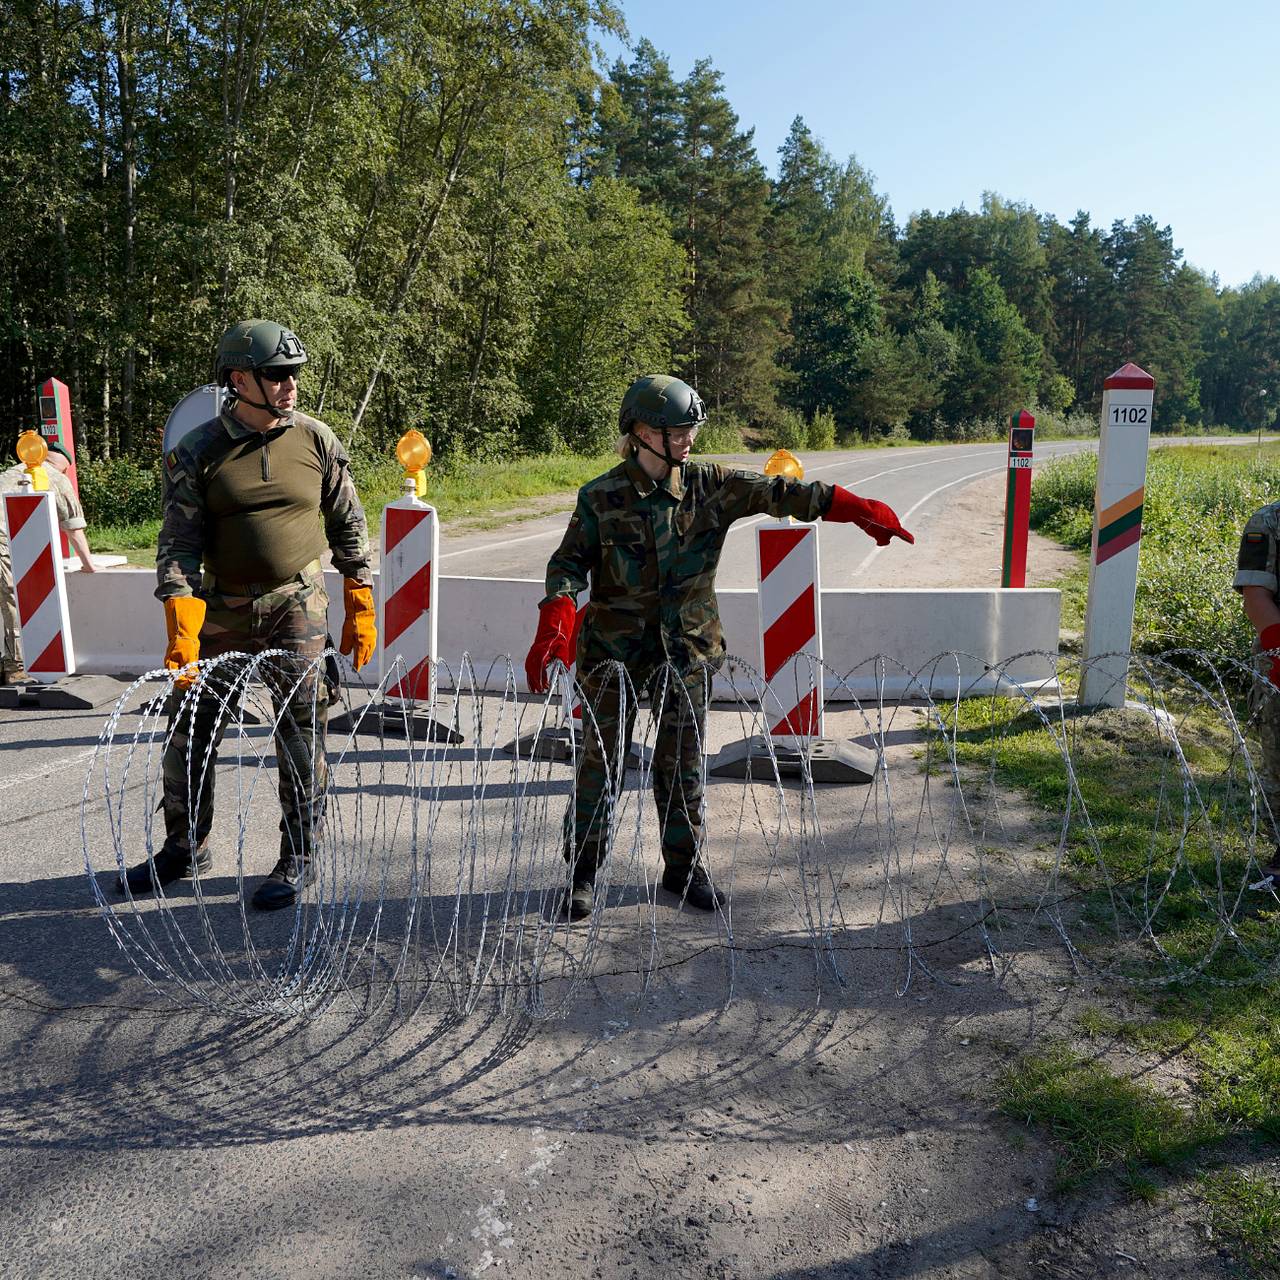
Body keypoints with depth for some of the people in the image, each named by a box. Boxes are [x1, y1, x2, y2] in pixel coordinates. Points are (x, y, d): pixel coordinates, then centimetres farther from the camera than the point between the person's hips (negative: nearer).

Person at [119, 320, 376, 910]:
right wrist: (182, 633, -18)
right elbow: (178, 546, -8)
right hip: (220, 607, 1)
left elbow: (349, 530, 5)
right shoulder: (196, 452, -5)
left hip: (296, 606, -1)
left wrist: (361, 612, 2)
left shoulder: (317, 440, -2)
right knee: (189, 728, 9)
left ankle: (296, 858, 17)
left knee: (301, 734, 1)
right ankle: (185, 846, 30)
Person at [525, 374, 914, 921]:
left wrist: (857, 508, -12)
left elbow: (773, 493, -4)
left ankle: (684, 866, 28)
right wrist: (553, 625, -23)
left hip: (685, 647, 3)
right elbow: (569, 562, -7)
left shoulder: (709, 485, 0)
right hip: (613, 648, -2)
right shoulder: (601, 497, -7)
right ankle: (582, 873, 18)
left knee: (682, 762, 11)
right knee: (601, 759, 3)